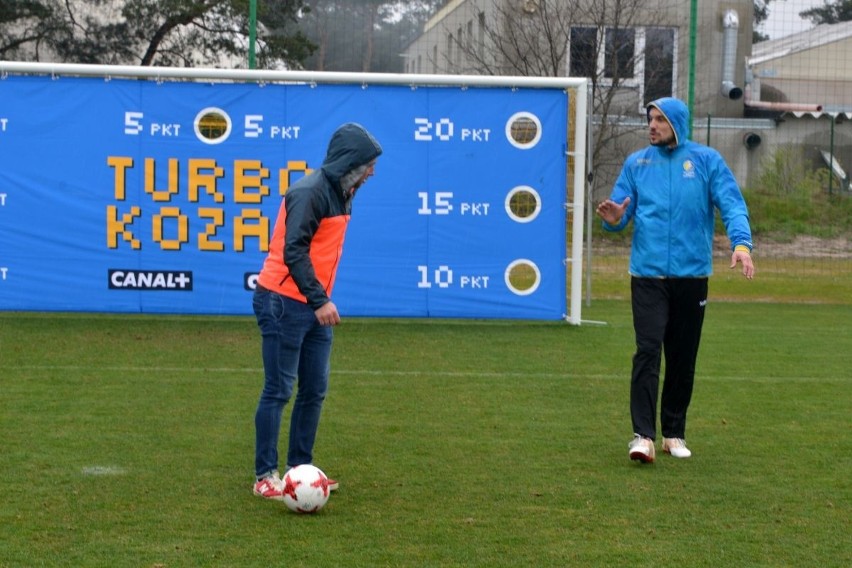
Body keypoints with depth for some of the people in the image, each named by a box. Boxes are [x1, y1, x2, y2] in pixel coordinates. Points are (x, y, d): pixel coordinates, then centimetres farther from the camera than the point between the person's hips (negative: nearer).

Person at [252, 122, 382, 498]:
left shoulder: (341, 194, 13)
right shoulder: (311, 192, -16)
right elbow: (293, 251, -23)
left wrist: (322, 301, 15)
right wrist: (320, 300, -27)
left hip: (314, 308, 9)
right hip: (284, 303, -9)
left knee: (314, 391, 10)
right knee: (279, 390, -5)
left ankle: (300, 468, 18)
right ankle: (265, 477, 1)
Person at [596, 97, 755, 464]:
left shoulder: (707, 161, 2)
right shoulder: (637, 162, 7)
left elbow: (732, 205, -6)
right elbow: (621, 211, 5)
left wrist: (741, 243, -24)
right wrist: (614, 219, -19)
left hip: (691, 275, 0)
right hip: (648, 275, 0)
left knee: (683, 359, 9)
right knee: (647, 352, -12)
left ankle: (674, 433, 21)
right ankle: (644, 436, -14)